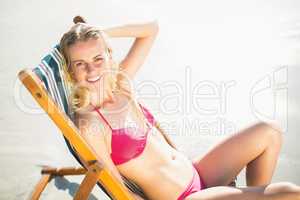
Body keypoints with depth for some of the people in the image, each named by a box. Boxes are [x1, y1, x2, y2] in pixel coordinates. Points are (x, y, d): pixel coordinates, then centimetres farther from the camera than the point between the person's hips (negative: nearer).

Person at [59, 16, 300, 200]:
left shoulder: (119, 82, -2)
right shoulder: (88, 124, -21)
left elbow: (151, 29, 9)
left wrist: (104, 32, -1)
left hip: (196, 174, 8)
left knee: (268, 132, 11)